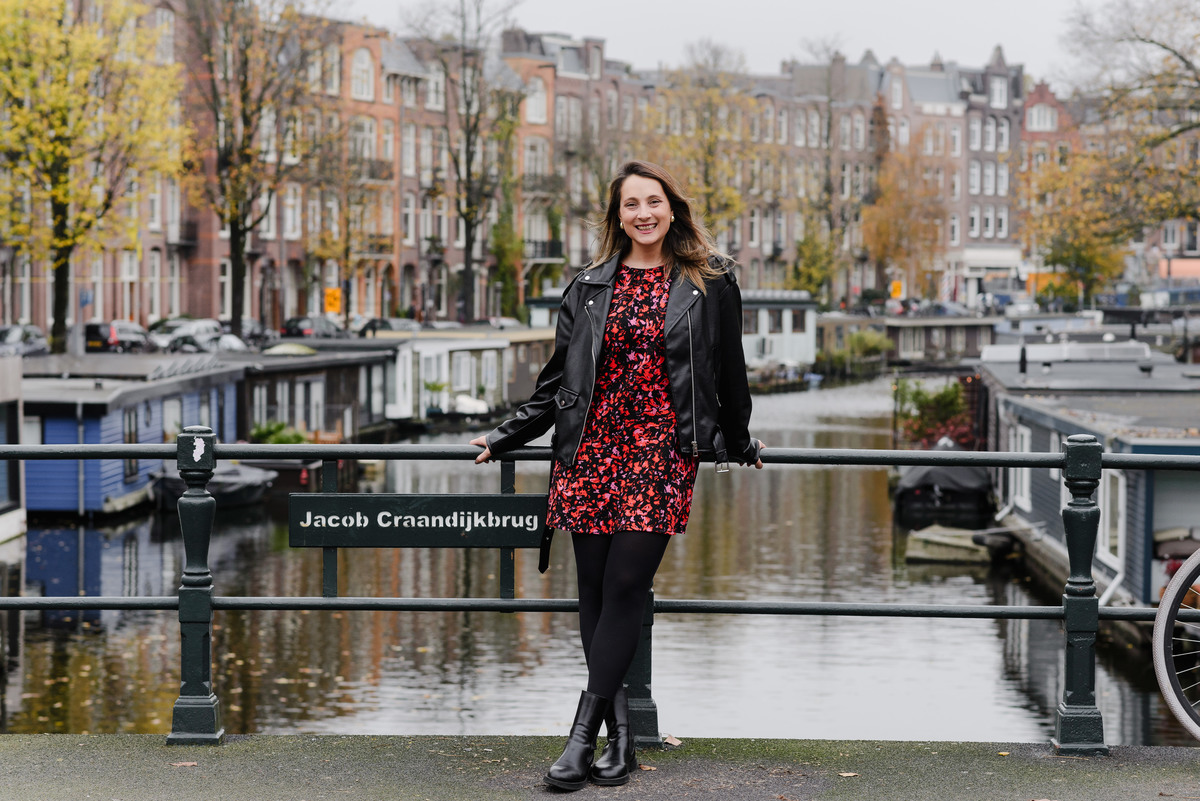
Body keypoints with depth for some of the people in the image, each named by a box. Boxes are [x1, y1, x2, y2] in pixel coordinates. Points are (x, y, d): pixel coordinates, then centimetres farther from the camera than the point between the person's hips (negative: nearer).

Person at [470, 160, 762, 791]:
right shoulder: (590, 287, 12)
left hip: (663, 448, -3)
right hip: (592, 446, 3)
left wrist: (738, 444, 19)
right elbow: (559, 380, 17)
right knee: (595, 588, -1)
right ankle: (620, 734, 3)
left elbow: (730, 373, 13)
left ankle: (583, 734, -10)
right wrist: (505, 437, 15)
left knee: (625, 585, -10)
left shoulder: (709, 282, 5)